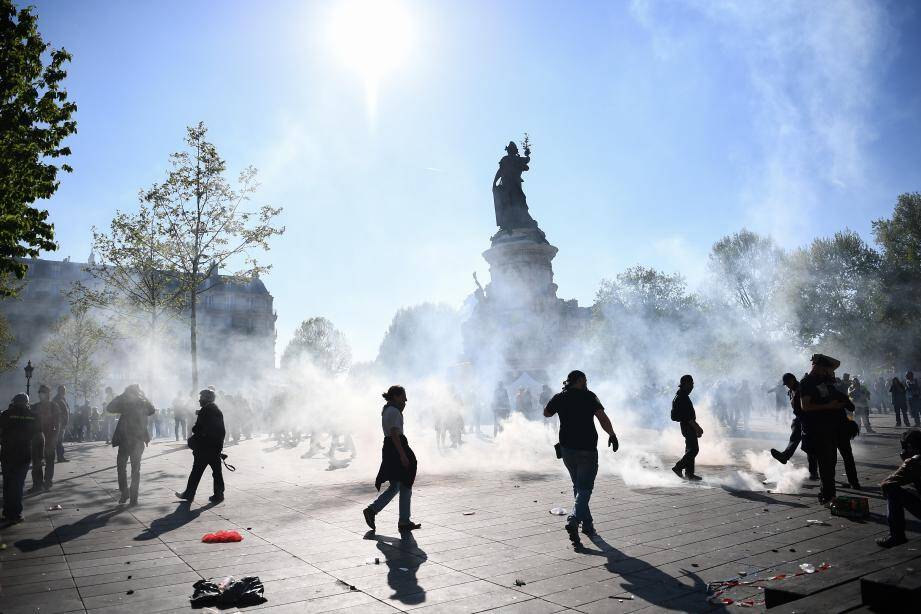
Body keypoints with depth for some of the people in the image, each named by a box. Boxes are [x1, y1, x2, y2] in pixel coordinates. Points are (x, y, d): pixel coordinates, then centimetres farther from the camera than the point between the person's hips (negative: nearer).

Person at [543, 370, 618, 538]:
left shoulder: (559, 397, 4)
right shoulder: (588, 396, -6)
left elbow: (546, 413, 21)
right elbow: (602, 417, -17)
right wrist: (612, 435, -7)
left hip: (566, 448, 4)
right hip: (587, 449, -4)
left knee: (578, 486, 20)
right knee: (585, 488, -1)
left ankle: (587, 524, 25)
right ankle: (574, 520, -21)